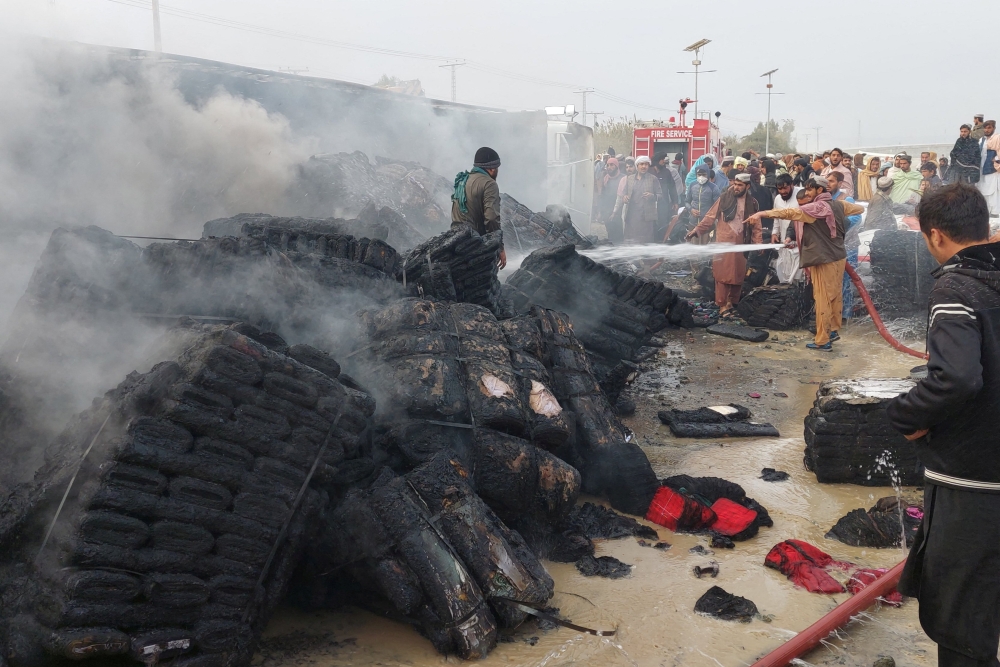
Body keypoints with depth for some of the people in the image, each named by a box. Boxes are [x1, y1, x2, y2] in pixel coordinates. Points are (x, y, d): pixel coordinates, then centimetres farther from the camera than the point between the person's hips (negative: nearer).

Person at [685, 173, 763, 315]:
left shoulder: (752, 203, 6)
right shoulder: (724, 199, -1)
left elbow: (756, 226, 7)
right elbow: (710, 217, -1)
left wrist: (758, 243, -3)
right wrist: (696, 230, -8)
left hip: (741, 244, 3)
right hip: (724, 242, -3)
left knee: (738, 274, 6)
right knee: (723, 274, -4)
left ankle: (731, 301, 20)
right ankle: (722, 305, 1)